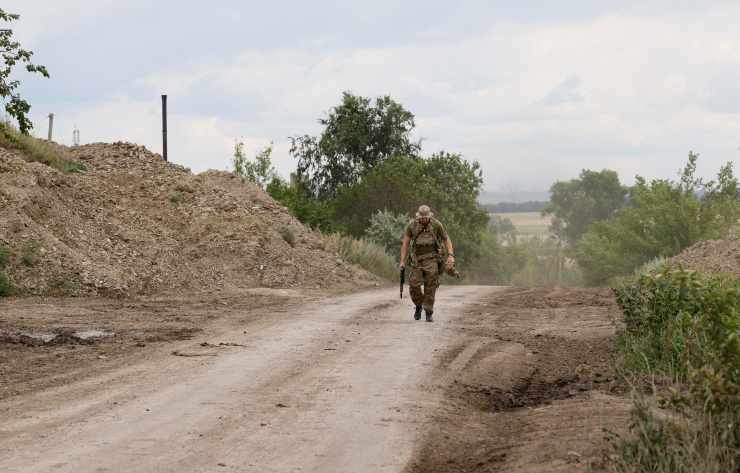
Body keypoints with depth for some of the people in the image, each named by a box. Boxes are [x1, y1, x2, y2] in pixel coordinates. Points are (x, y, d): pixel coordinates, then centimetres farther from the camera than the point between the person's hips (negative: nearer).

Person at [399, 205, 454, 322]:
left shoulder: (436, 224, -4)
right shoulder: (412, 225, -2)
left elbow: (446, 240, 4)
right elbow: (405, 243, 3)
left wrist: (451, 255, -10)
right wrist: (403, 261, -2)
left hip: (432, 259, -1)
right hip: (417, 259, 1)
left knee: (430, 287, -6)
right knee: (414, 285, -7)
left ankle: (429, 313, 5)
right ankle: (418, 306, 20)